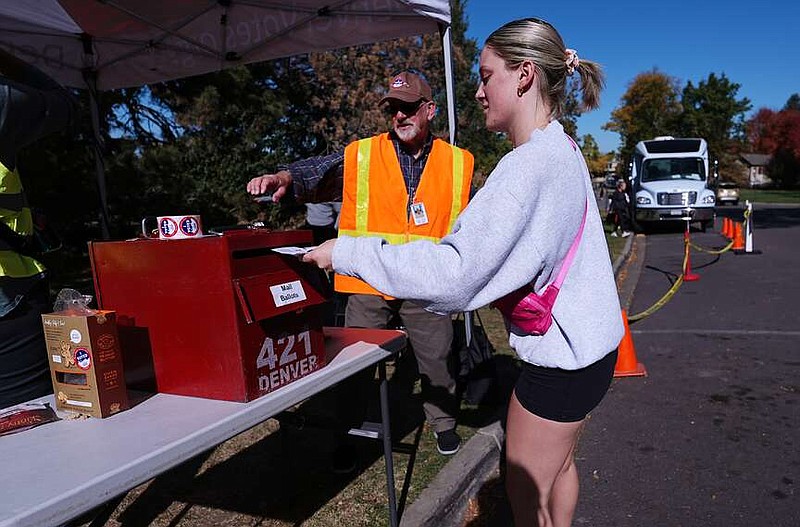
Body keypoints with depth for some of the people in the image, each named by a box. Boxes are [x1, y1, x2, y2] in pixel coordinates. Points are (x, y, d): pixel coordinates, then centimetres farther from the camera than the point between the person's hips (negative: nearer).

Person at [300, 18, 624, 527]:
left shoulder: (530, 164, -26)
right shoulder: (563, 149, 6)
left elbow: (452, 273, -32)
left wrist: (346, 251, -24)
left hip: (559, 357, -9)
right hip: (586, 342, 9)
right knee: (558, 463, 27)